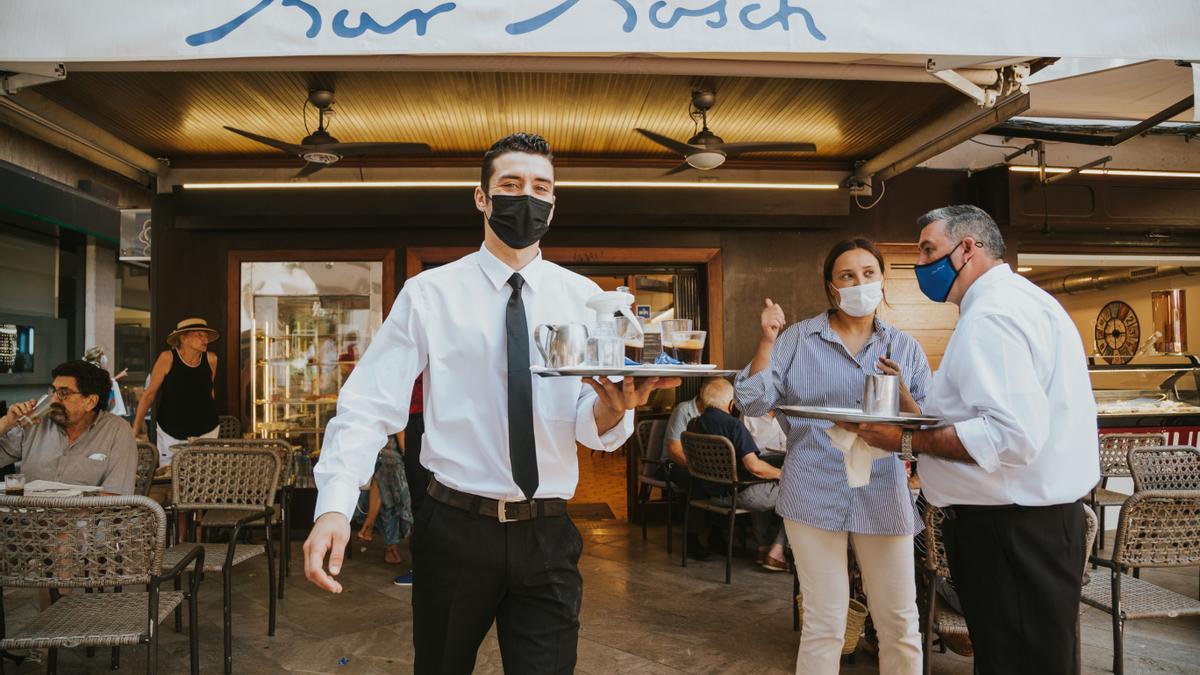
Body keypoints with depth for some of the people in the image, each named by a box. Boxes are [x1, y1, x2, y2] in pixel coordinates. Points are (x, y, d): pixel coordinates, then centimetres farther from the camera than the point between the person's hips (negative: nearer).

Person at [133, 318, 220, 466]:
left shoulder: (211, 359, -3)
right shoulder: (167, 358, -10)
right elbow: (149, 394, -2)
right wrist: (136, 429, -1)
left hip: (206, 431, 2)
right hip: (170, 433, -2)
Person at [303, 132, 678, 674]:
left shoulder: (583, 298, 3)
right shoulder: (429, 293, -3)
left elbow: (591, 427, -3)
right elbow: (370, 404, -10)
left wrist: (614, 407, -26)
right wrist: (334, 505, -24)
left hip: (548, 535, 1)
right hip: (452, 527, 0)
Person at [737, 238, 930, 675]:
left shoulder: (904, 348, 7)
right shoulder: (797, 339, 1)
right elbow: (754, 403, -5)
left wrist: (901, 395, -15)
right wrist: (767, 341, -13)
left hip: (883, 496, 2)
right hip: (815, 496, -2)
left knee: (901, 625, 9)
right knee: (823, 625, 8)